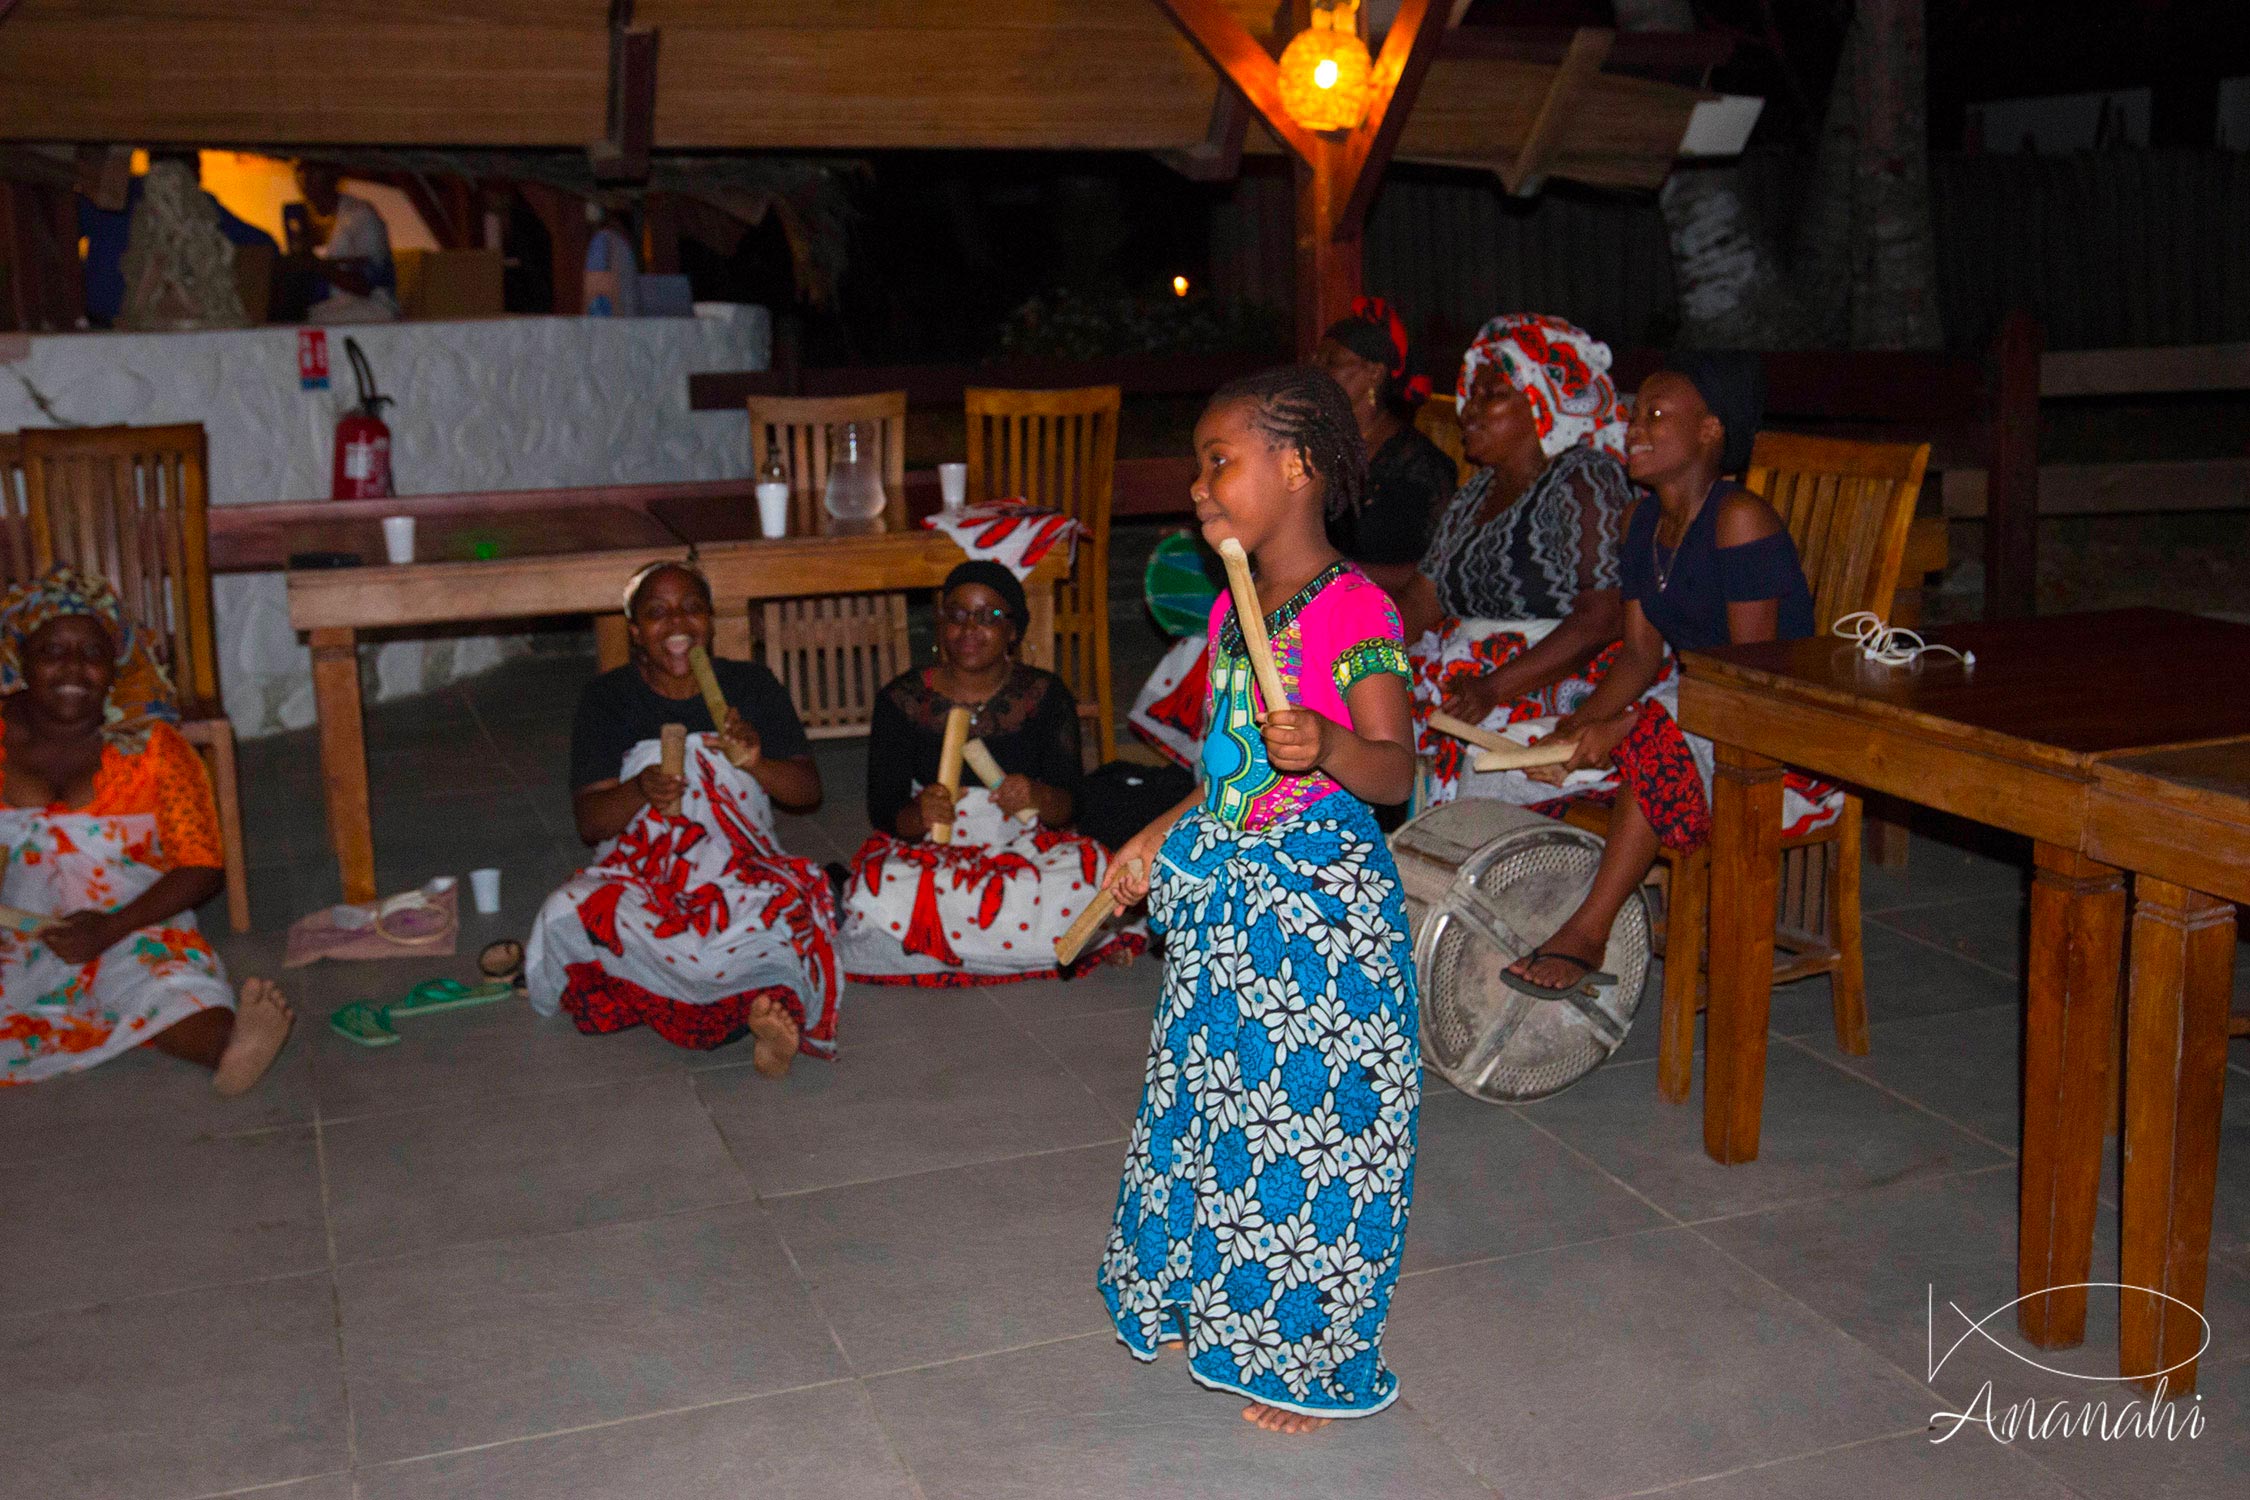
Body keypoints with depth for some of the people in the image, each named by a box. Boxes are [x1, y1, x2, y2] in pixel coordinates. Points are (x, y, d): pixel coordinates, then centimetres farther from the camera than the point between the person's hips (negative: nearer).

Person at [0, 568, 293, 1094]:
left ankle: (228, 1050, -66)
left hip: (133, 932, -3)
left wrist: (112, 928, -16)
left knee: (168, 982, -38)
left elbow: (203, 866, -1)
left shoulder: (153, 748, 5)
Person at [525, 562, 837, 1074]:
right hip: (641, 875, 0)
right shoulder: (607, 699, 8)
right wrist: (641, 791, -23)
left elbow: (808, 791, 7)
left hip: (741, 872, 0)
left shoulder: (751, 685, 12)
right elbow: (589, 823, 0)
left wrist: (754, 762, -14)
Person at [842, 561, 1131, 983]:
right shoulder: (902, 701, 0)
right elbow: (883, 813, -2)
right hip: (930, 854, 0)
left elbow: (1071, 803, -1)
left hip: (1024, 849, 1)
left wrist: (1037, 798, -26)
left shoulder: (1045, 694, 2)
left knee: (1092, 871, -31)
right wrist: (920, 816, -27)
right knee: (878, 892, -34)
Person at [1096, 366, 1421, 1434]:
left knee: (1312, 1117, 2)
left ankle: (1311, 1357, 19)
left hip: (1320, 902, -8)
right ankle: (1215, 1301, 39)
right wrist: (1161, 840, 22)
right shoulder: (1232, 610, 9)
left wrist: (1326, 744, -39)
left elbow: (1395, 773, -21)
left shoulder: (1353, 613, -16)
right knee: (1214, 1094, 19)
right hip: (1226, 891, 9)